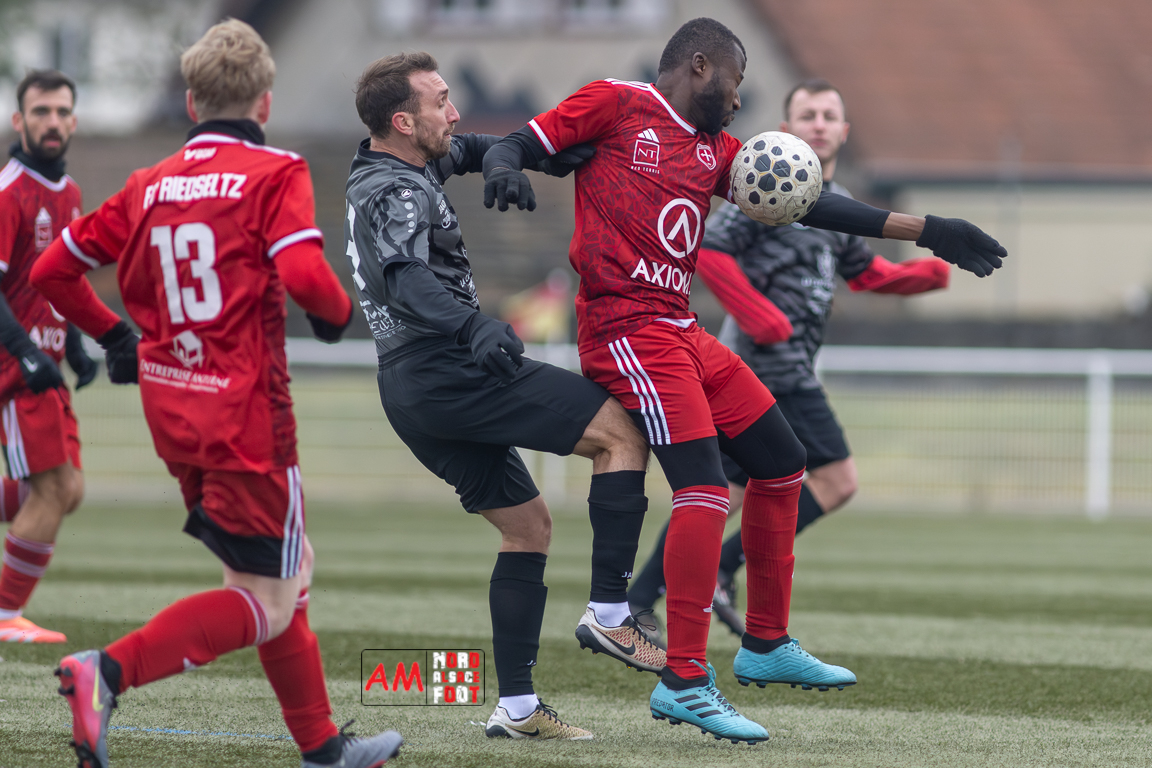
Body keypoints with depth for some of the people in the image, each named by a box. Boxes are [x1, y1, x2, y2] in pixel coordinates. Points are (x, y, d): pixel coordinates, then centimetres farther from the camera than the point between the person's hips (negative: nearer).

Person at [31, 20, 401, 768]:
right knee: (266, 605, -2)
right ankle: (109, 672, -21)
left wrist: (115, 335, 23)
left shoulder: (150, 185, 8)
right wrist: (338, 313, -3)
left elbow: (54, 269, 10)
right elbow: (303, 273, -24)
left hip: (172, 412, 7)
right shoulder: (275, 173, -8)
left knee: (289, 567, 21)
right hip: (246, 417, -7)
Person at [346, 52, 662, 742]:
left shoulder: (381, 173, 17)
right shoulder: (398, 193, -14)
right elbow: (405, 279, -31)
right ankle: (610, 610, -12)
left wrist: (545, 156, 19)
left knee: (528, 523, 15)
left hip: (411, 390, 10)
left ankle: (517, 706, 9)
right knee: (626, 430, -8)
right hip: (451, 375, -10)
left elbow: (462, 151, 34)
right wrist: (475, 329, -43)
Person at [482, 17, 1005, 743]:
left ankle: (766, 645, 28)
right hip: (626, 329, -9)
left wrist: (924, 232, 15)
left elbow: (804, 202, 17)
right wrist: (503, 168, -26)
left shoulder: (715, 149, 18)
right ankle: (685, 683, -17)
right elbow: (516, 145, 0)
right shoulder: (615, 105, -1)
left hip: (682, 332, 9)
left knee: (782, 465, 15)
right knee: (705, 486, -19)